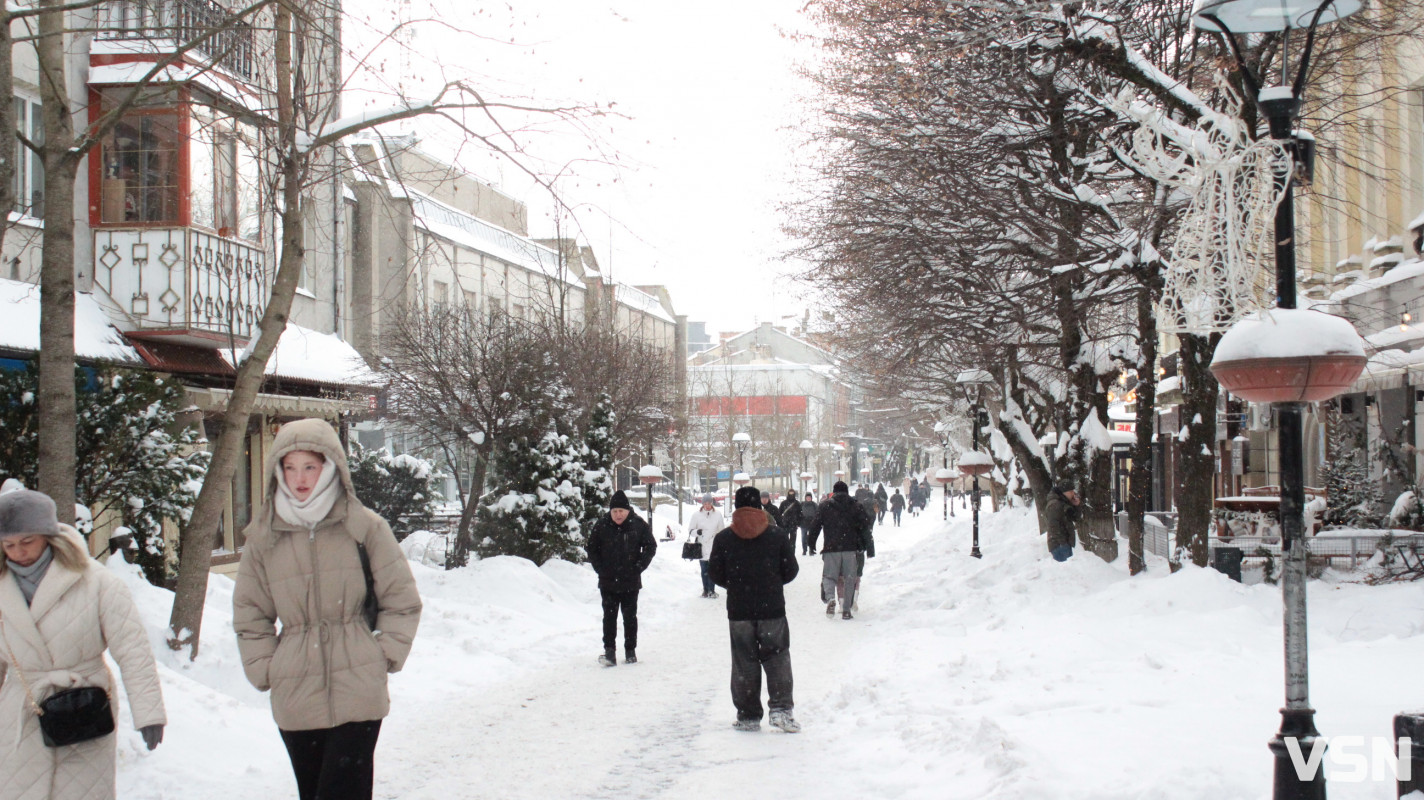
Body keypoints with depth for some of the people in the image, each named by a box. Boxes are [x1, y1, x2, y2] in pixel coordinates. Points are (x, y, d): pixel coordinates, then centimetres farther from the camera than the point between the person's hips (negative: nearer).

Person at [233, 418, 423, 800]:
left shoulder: (364, 527, -1)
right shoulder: (263, 536, 5)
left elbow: (402, 600, 5)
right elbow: (249, 615, 13)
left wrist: (383, 656, -2)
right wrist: (266, 669, 3)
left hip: (358, 693, -3)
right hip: (295, 696, 3)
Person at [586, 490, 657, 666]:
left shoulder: (639, 525, -4)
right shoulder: (601, 526, -3)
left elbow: (650, 547, 4)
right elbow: (592, 550, 8)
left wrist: (639, 567, -5)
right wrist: (600, 569, -2)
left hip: (631, 582, 0)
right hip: (608, 582, 0)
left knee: (630, 617, 9)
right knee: (609, 617, -3)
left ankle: (630, 651, 19)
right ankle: (609, 652, -5)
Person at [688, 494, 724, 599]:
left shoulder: (717, 514, 4)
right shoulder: (697, 515, 0)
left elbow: (722, 530, 13)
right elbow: (690, 530, 4)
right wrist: (697, 532, -17)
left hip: (714, 547, 0)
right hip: (702, 546, 0)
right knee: (704, 569, 6)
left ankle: (712, 590, 6)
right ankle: (705, 589, 15)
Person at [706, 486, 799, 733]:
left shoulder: (723, 538, -2)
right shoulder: (778, 535, -2)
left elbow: (716, 574, 1)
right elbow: (790, 571, 1)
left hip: (738, 611, 1)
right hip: (772, 610, -1)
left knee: (744, 664, 8)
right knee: (777, 659, 7)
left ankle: (748, 716, 10)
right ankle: (781, 708, -5)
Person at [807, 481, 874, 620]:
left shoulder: (825, 506, 5)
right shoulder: (856, 507, 7)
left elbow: (815, 525, 4)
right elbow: (865, 527, 4)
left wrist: (812, 543, 14)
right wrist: (868, 546, 7)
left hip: (831, 548, -1)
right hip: (851, 548, 1)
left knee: (829, 576, 6)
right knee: (850, 578, 8)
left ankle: (830, 598, -23)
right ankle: (846, 609, 5)